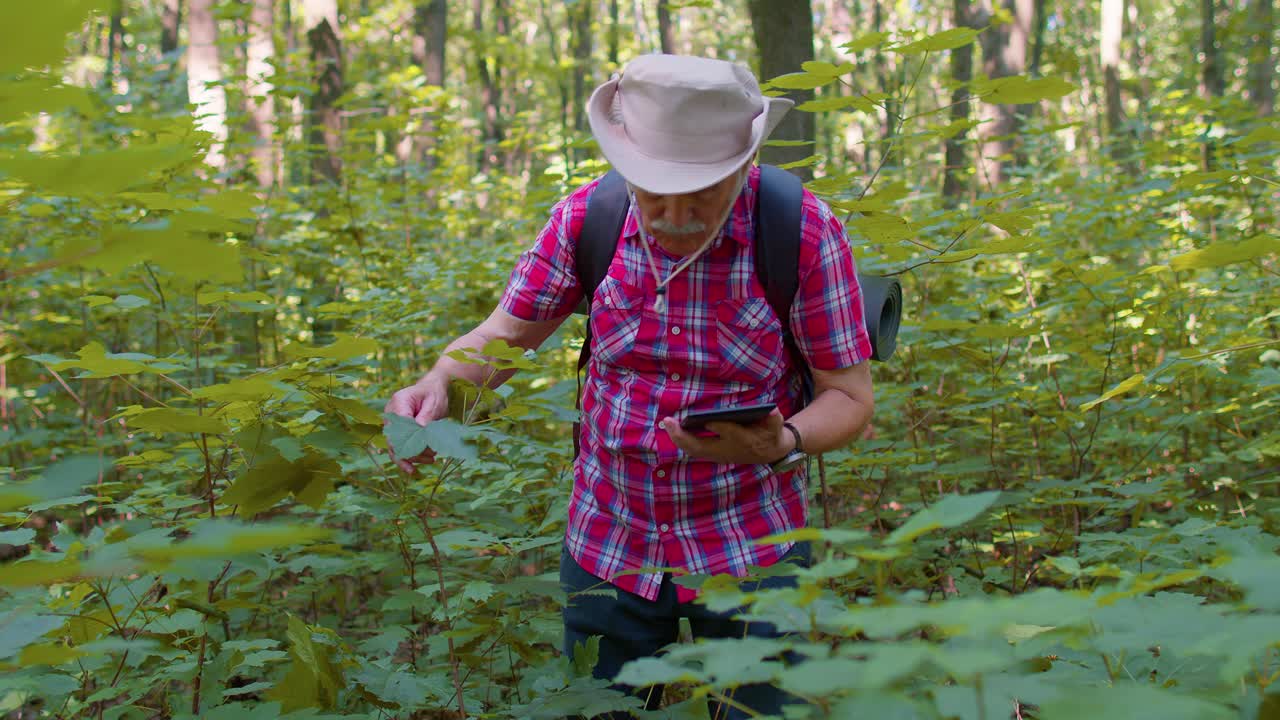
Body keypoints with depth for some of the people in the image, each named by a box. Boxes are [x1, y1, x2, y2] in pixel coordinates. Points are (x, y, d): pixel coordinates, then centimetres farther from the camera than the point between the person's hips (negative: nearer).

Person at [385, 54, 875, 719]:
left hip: (751, 555, -2)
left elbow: (850, 397, -10)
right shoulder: (586, 218, -9)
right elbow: (504, 334, 2)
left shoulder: (804, 231, -16)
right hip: (606, 547, 2)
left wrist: (782, 442, -31)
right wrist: (437, 385, -19)